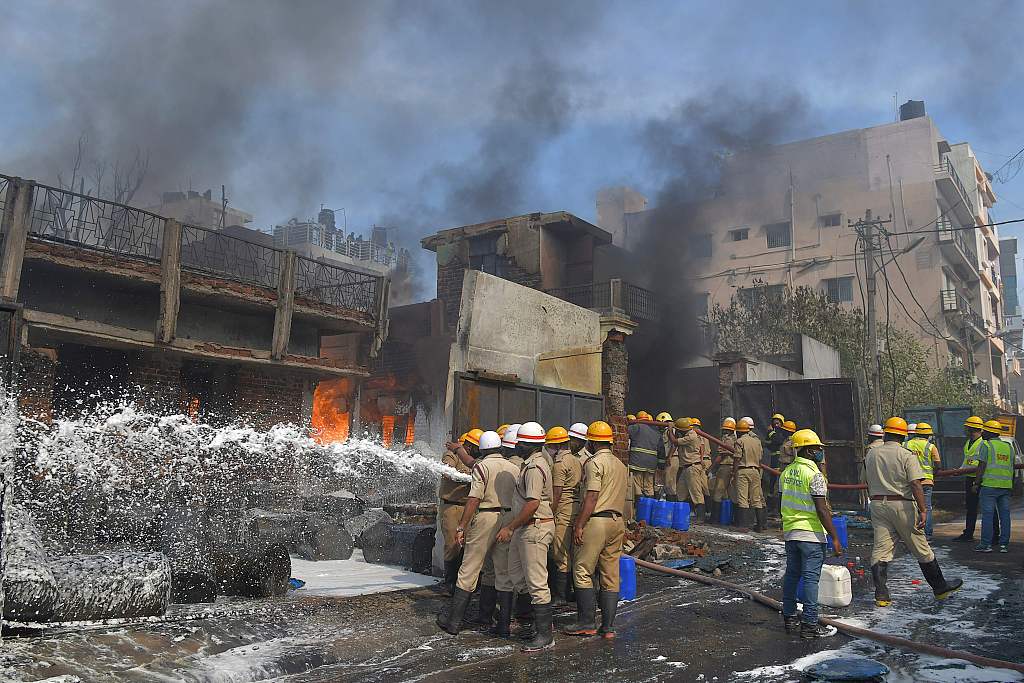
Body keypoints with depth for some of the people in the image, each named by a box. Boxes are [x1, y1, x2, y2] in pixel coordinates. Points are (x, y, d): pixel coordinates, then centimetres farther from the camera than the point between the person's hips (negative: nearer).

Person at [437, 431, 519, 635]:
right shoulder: (514, 468, 10)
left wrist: (461, 527, -11)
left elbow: (474, 499, -13)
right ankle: (504, 625, 11)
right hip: (508, 520, 5)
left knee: (469, 570, 2)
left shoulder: (482, 466, -6)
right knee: (504, 573, 9)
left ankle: (454, 621, 8)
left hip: (485, 518, -5)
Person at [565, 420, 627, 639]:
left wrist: (579, 525, -14)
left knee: (582, 571, 0)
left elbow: (591, 498, -16)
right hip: (617, 521, 8)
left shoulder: (595, 462, -9)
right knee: (611, 576, 8)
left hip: (597, 521, -8)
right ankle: (608, 626, 10)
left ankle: (587, 622, 0)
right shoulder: (621, 465, 17)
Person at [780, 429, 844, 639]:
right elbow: (821, 510, -18)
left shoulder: (786, 472, 8)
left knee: (792, 574, 15)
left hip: (790, 532, 8)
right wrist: (834, 538, -14)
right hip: (811, 533, -8)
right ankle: (810, 624, -1)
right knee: (811, 578, -3)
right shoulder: (814, 474, -16)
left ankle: (789, 618, 23)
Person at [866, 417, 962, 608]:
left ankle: (881, 595, -2)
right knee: (921, 549, 9)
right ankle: (940, 588, 24)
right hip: (902, 505, -4)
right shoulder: (906, 455, -8)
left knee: (880, 550, 2)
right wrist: (922, 510, -16)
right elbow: (916, 485, -16)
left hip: (877, 504, 4)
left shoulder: (871, 454, 6)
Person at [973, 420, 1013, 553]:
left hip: (989, 484, -5)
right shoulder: (1009, 447, 16)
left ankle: (986, 544, -3)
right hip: (1006, 485, 6)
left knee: (987, 514, -3)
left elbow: (982, 466, -8)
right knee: (1005, 514, 7)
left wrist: (976, 483, -4)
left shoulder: (986, 445, -3)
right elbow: (1011, 467, 18)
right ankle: (1004, 544, 9)